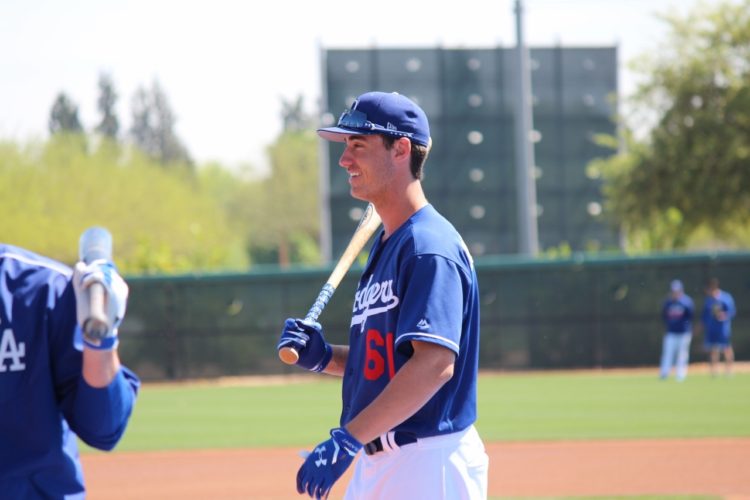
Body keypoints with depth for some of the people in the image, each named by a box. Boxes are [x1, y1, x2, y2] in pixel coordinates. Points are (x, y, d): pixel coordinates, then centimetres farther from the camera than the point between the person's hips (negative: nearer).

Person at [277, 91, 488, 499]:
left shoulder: (430, 247, -14)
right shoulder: (384, 245, 17)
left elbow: (435, 363, -26)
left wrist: (348, 439, -30)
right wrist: (323, 357, 4)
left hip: (430, 465, -10)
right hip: (377, 463, 10)